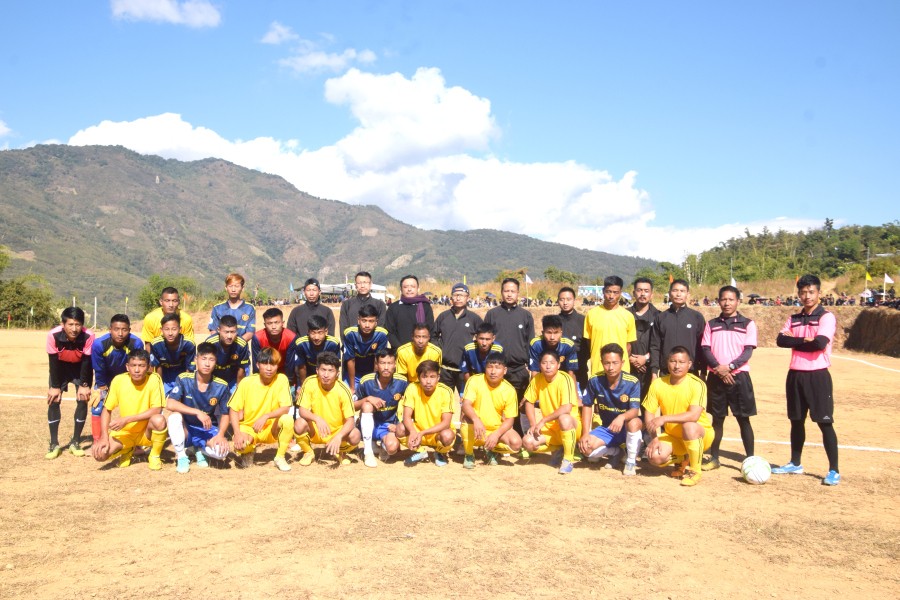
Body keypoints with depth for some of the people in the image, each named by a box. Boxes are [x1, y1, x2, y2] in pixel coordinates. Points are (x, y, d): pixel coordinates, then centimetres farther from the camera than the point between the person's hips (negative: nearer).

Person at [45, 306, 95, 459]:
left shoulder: (88, 336, -34)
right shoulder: (53, 335, -34)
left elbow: (87, 361, -22)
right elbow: (53, 362, -23)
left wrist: (84, 385, -19)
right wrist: (55, 387, -18)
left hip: (80, 368, 0)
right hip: (60, 368, 0)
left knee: (82, 400, -8)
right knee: (53, 400, -8)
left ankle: (75, 442, 5)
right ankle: (54, 444, 2)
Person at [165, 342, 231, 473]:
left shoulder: (221, 386, -11)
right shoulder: (184, 379, -15)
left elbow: (225, 415, -3)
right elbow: (170, 404, -26)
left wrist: (220, 435, -22)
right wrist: (197, 412, -34)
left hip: (208, 432, 1)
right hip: (186, 429, -1)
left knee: (222, 451, -29)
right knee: (174, 416, -33)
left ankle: (199, 449, 8)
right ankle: (181, 456, -11)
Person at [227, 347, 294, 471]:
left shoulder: (281, 379, -12)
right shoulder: (246, 382, -12)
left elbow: (286, 409, -18)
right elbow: (233, 410, -9)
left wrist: (266, 416, -34)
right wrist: (237, 433, -23)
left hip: (271, 429, 0)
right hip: (248, 428, 0)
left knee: (288, 420, -31)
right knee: (239, 444, -33)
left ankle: (280, 457, -7)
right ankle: (249, 451, 9)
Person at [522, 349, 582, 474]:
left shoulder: (565, 380, -20)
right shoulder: (537, 380, -4)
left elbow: (567, 408, -31)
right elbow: (529, 402, 7)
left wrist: (543, 421, -28)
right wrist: (534, 424, -8)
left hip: (571, 426, -5)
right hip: (549, 427, 5)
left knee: (564, 418, -40)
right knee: (528, 442, -20)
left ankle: (568, 459, -20)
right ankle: (557, 450, 8)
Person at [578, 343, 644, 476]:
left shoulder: (632, 382, -19)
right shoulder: (595, 381, -11)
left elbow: (635, 410, -27)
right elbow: (587, 406, 0)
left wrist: (622, 417, -50)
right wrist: (585, 433, -7)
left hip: (627, 428, -3)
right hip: (606, 427, 3)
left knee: (633, 422, -38)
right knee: (586, 447, -23)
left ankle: (631, 462, -12)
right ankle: (615, 452, 10)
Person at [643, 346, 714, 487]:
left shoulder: (697, 384, -20)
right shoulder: (658, 384, -8)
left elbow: (694, 415, -32)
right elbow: (649, 413, -3)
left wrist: (664, 418, -37)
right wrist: (654, 438, -16)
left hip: (700, 434, -4)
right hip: (672, 436, 4)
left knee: (688, 426, -38)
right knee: (655, 457, -23)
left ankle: (695, 470, -14)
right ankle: (682, 460, 13)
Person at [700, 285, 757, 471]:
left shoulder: (747, 324, 3)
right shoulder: (712, 324, 10)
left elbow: (748, 351, -5)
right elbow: (705, 350, 3)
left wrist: (729, 367, -18)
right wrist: (718, 368, -13)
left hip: (739, 376, -2)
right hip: (716, 377, 2)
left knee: (743, 419, -1)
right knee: (717, 418, 9)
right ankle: (714, 458, 17)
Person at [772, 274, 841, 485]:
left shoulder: (826, 317, -6)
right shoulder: (793, 318, 12)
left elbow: (820, 343, -20)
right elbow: (781, 340, -2)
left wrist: (795, 340, -7)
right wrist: (806, 340, -12)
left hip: (817, 376, -6)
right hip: (795, 375, 6)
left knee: (825, 422, -4)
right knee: (796, 421, 14)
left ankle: (834, 470, 2)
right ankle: (795, 463, 27)